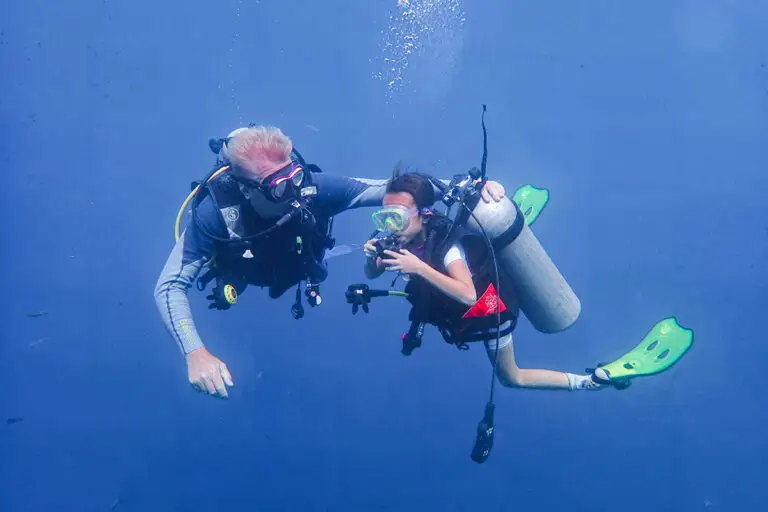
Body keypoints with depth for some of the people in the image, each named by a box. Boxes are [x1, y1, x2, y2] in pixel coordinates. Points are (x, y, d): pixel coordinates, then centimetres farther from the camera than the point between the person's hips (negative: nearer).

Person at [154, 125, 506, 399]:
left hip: (293, 265, 1)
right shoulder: (216, 212, -48)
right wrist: (195, 353, -56)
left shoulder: (311, 187, -45)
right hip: (242, 272, 0)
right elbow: (169, 286, -41)